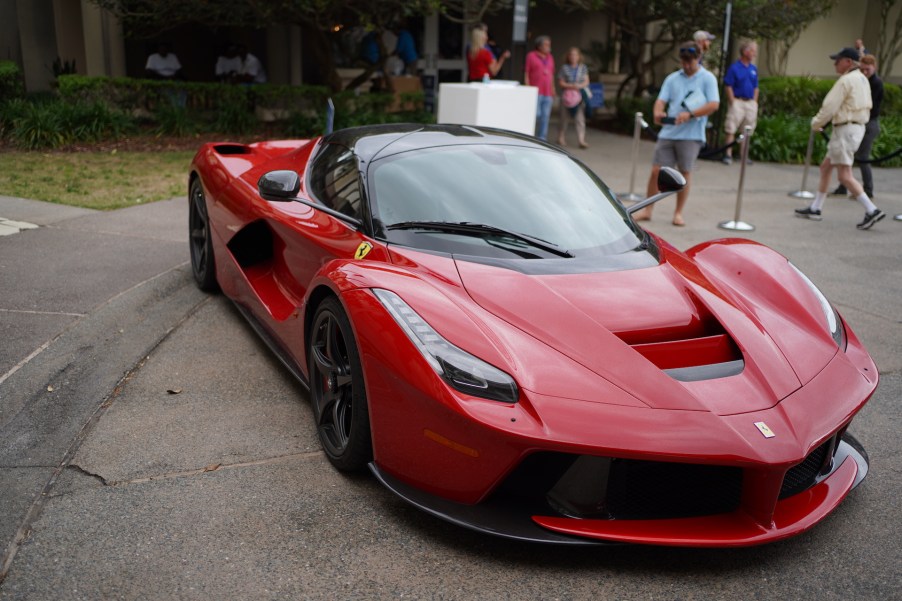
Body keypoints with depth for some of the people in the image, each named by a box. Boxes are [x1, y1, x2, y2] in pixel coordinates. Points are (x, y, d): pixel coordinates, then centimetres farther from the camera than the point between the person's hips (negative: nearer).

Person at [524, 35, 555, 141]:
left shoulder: (550, 58, 16)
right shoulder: (531, 56, 1)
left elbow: (552, 75, 20)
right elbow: (526, 73, -2)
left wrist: (553, 90, 16)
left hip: (547, 93, 5)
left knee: (545, 116, 2)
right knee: (536, 114, -11)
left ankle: (542, 139, 7)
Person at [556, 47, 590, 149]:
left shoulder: (583, 68, 8)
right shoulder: (564, 68, 1)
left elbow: (586, 81, 7)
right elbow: (560, 83, -1)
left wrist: (580, 86, -14)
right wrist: (571, 86, -16)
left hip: (580, 95, 1)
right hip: (567, 96, -1)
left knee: (580, 118, -4)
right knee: (564, 118, 6)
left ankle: (582, 140, -7)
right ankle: (561, 138, 19)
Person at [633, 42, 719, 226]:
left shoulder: (708, 78, 1)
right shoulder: (672, 78, 12)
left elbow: (714, 105, -8)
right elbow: (661, 100, 3)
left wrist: (690, 114, -19)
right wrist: (658, 112, -20)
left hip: (691, 135, -3)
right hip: (668, 132, 3)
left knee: (684, 173, 3)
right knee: (656, 170, 0)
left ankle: (678, 213, 15)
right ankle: (647, 211, 11)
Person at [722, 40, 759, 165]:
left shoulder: (754, 69, 11)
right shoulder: (734, 68, -6)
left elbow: (756, 87, 15)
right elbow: (728, 86, -9)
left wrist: (754, 103, 8)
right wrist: (733, 102, -12)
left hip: (750, 102, 6)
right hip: (737, 102, -6)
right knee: (731, 129, -6)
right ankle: (728, 154, -4)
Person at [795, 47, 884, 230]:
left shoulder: (846, 80, -14)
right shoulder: (862, 79, 15)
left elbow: (830, 106, -17)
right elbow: (864, 107, 16)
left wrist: (816, 123, 1)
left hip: (846, 130, -10)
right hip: (857, 126, 10)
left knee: (844, 175, -11)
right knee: (825, 167, 16)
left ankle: (872, 211, -13)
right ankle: (815, 209, 20)